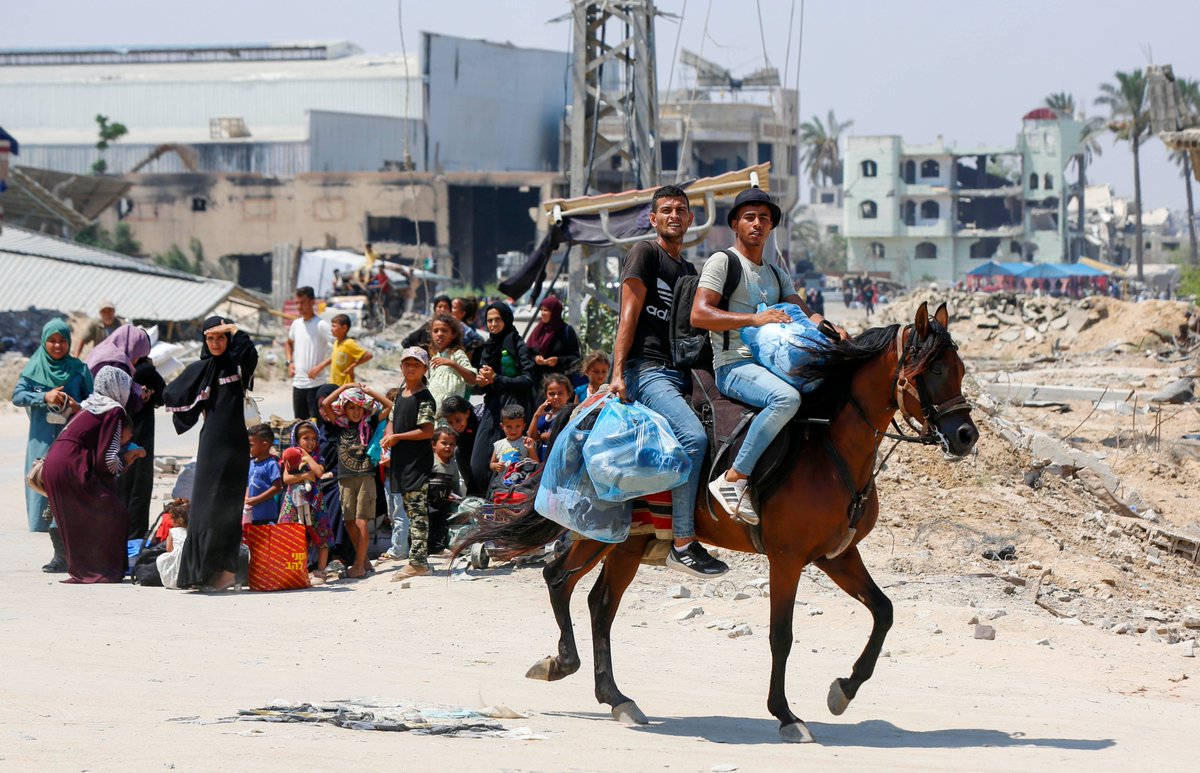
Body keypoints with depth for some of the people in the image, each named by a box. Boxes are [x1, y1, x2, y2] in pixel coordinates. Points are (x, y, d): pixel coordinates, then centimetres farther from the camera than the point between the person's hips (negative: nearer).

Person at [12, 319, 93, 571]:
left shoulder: (79, 370, 7)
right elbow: (17, 396, -1)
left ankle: (64, 555, -10)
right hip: (42, 440, 2)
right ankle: (61, 552, 5)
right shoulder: (34, 368, 9)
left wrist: (79, 407, -13)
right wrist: (45, 397, -16)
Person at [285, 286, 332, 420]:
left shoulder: (321, 325, -10)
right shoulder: (296, 324, 10)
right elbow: (288, 343, 31)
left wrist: (321, 366, -20)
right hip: (297, 383, 7)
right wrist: (290, 362, 13)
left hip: (315, 384, -7)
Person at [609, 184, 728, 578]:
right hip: (645, 369, -9)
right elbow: (630, 314, -7)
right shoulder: (645, 253, 2)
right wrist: (618, 373, -15)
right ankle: (682, 544, -28)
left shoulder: (689, 271, 25)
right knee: (693, 435, -27)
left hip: (679, 374, 9)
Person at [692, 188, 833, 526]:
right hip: (733, 367, -8)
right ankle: (733, 480, -32)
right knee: (787, 397, -36)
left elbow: (803, 311, 13)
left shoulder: (777, 275, 24)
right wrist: (755, 319, -19)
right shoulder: (723, 262, 1)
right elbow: (699, 315, -12)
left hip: (771, 366, 8)